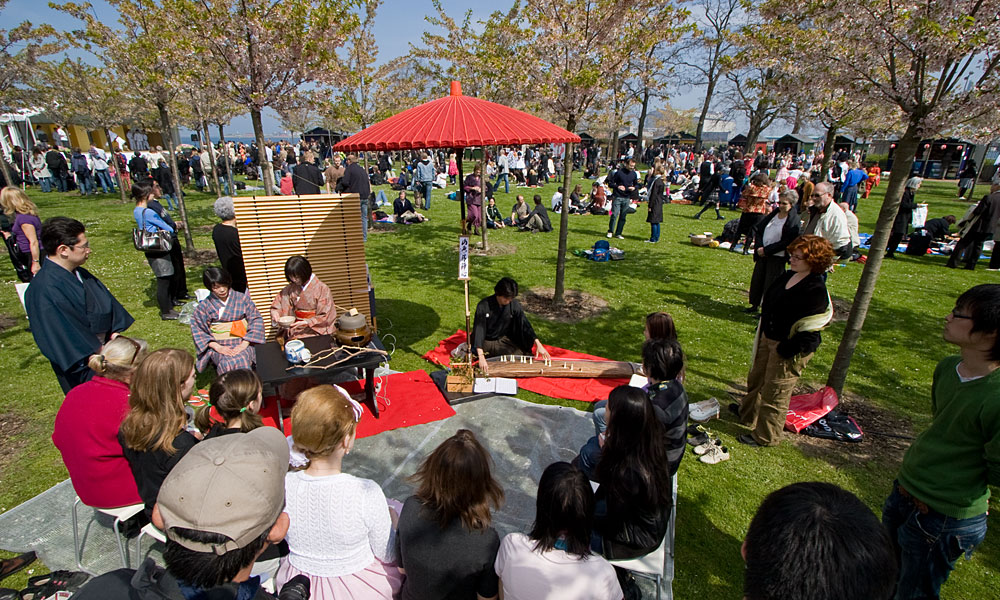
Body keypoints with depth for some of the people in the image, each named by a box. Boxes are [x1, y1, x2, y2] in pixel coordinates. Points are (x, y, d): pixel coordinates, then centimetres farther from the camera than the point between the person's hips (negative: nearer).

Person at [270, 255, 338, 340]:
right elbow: (276, 306, 19)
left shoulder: (322, 289, -5)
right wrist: (275, 314, -4)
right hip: (295, 330, 3)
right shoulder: (290, 289, 7)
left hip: (317, 330, -3)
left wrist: (306, 322, -17)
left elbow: (326, 317, -6)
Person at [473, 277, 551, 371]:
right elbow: (478, 329, -30)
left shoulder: (514, 305, -11)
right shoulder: (483, 305, -22)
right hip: (484, 341, -3)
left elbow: (525, 325, -11)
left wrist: (538, 344, -25)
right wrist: (481, 356, -42)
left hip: (502, 341, 3)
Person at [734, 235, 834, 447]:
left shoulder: (816, 290, -23)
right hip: (768, 338, 9)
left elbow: (809, 329, -23)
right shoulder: (788, 276, 3)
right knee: (756, 379, 25)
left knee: (774, 392, 5)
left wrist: (788, 350, -20)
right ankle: (748, 413, 49)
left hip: (789, 350, -9)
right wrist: (762, 333, 16)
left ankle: (765, 436, 23)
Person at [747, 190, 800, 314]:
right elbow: (758, 229, 5)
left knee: (770, 284, 0)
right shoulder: (774, 213, 7)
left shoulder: (794, 221, -11)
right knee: (756, 279, 12)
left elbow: (786, 242, -16)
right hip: (762, 254, 6)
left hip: (777, 257, -6)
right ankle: (755, 305, 26)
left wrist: (766, 250, -17)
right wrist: (759, 247, -9)